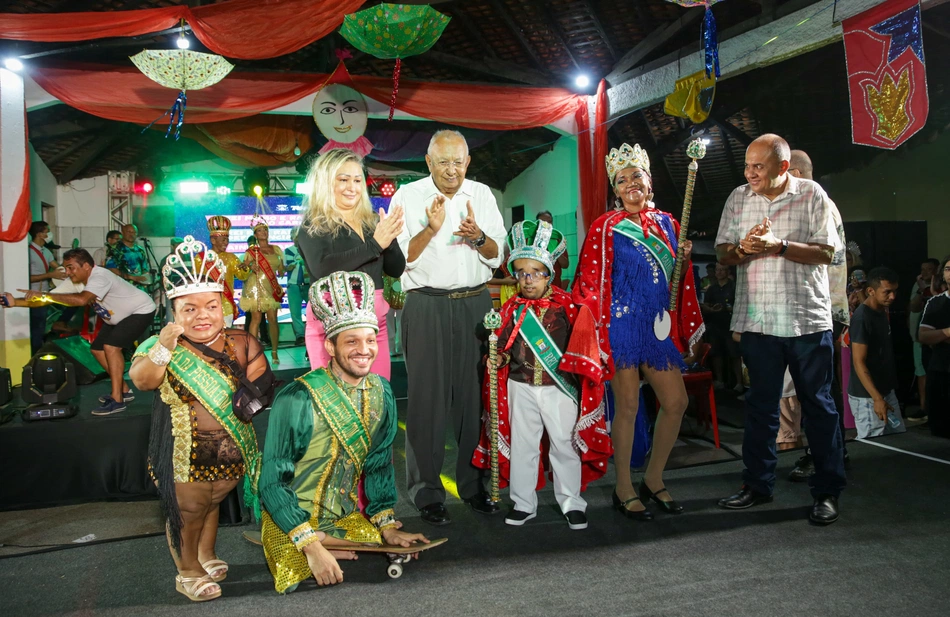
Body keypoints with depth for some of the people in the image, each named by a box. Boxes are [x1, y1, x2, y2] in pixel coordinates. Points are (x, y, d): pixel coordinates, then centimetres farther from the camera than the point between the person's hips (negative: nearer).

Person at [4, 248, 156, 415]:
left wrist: (45, 295, -43)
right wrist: (15, 302, -17)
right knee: (98, 349, 9)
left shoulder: (100, 277, -32)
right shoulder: (74, 282, -7)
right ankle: (123, 390, 20)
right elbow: (47, 300, -7)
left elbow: (81, 300, -48)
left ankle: (117, 400, -18)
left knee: (111, 346, -23)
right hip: (119, 316, 10)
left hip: (140, 311, -10)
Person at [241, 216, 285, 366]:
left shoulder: (276, 249, 13)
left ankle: (274, 352, 3)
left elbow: (281, 271, 17)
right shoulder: (252, 251, 4)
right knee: (256, 319, -5)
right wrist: (251, 266, -17)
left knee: (272, 319, -3)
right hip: (256, 287, -3)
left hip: (272, 287, 3)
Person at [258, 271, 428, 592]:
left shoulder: (381, 393, -3)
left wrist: (387, 525, 1)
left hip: (347, 519, 5)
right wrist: (311, 546, -23)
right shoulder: (297, 400, -21)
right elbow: (272, 482, -17)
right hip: (291, 524, -5)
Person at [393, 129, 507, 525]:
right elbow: (401, 258, -5)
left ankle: (473, 484, 19)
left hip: (474, 303, 3)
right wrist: (431, 228, -18)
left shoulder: (482, 195, 10)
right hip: (427, 305, -3)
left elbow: (497, 256, 7)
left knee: (474, 395, 6)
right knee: (428, 398, -2)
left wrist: (478, 236, -13)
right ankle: (427, 492, 10)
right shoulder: (408, 196, 1)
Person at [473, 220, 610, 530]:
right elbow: (504, 344, 7)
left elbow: (581, 342, -4)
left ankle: (571, 502, 24)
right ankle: (523, 503, 26)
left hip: (559, 387, -2)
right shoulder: (513, 307, 1)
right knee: (522, 445, 11)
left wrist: (575, 362, -20)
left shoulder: (566, 306, -7)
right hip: (520, 387, 3)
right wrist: (498, 359, -12)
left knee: (564, 444, 7)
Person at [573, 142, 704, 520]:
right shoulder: (606, 227, -2)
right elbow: (592, 282, -5)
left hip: (660, 326, 6)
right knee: (628, 406, -1)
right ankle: (624, 489, 14)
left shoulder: (666, 223, 13)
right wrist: (595, 330, -9)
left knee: (676, 402, 6)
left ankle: (654, 480, 23)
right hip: (623, 325, -6)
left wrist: (684, 259, -1)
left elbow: (680, 279, 20)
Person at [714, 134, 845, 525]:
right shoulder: (738, 198, 6)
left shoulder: (812, 195, -2)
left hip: (807, 319, -2)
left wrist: (779, 246, -19)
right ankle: (758, 485, 23)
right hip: (757, 320, 3)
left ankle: (828, 492, 18)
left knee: (818, 405, 6)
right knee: (760, 405, 11)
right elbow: (722, 253, 8)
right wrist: (743, 248, -13)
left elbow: (826, 252, -7)